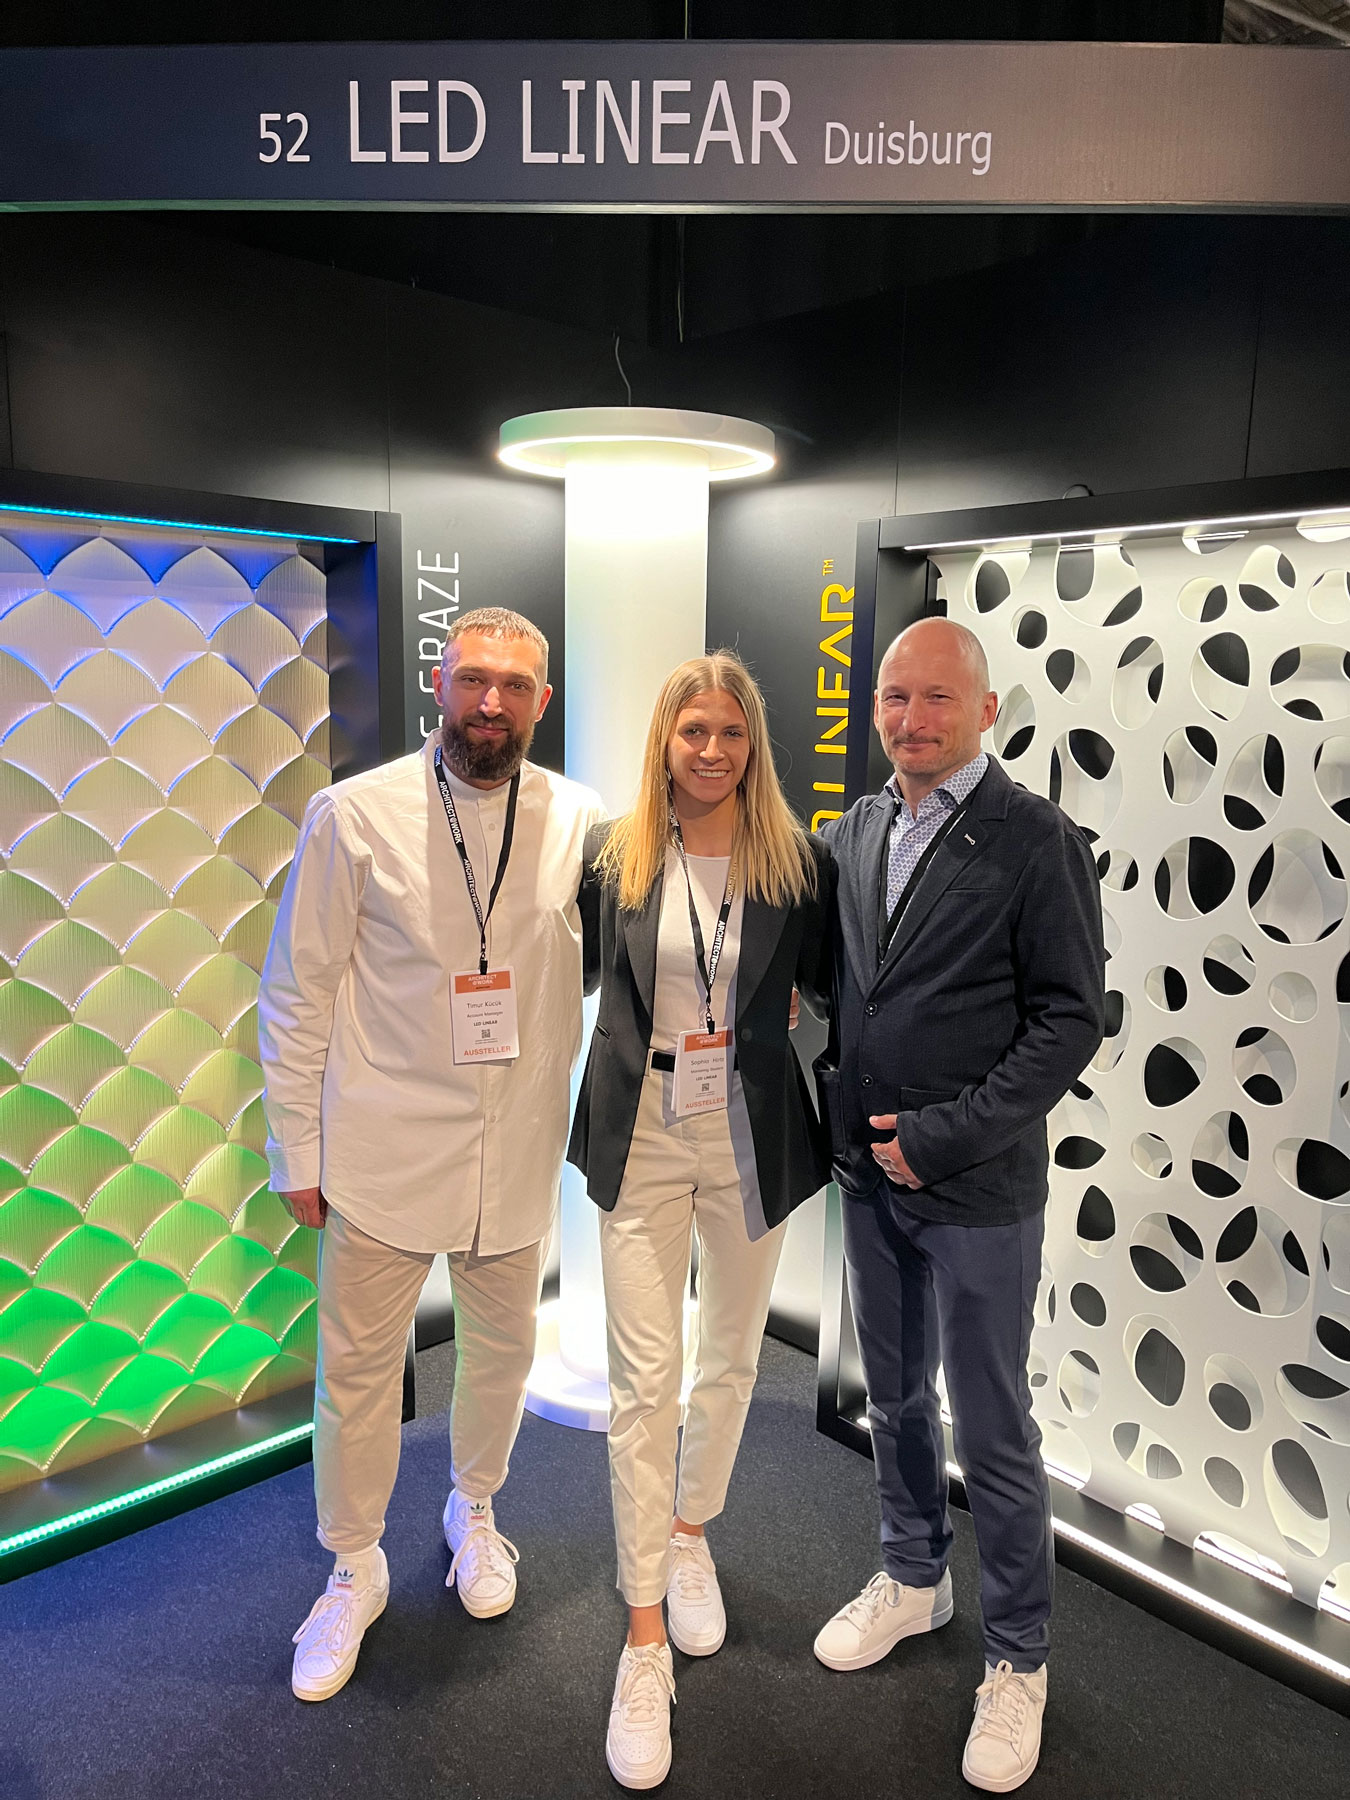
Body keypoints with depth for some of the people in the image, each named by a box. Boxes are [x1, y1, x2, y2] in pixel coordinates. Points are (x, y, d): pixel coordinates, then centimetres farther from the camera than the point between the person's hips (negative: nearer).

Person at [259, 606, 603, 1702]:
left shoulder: (579, 819, -4)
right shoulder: (356, 814, -10)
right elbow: (297, 994, -5)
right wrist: (297, 1149, -4)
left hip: (519, 1150, 3)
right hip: (384, 1149, -2)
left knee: (501, 1350, 20)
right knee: (358, 1367, 10)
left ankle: (475, 1510, 49)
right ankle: (354, 1573, 37)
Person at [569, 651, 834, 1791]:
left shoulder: (796, 861, -5)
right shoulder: (612, 857, -4)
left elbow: (832, 989, 4)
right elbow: (567, 977, 8)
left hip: (752, 1138, 1)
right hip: (642, 1136, -1)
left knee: (731, 1358, 18)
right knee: (646, 1380, 1)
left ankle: (690, 1534, 45)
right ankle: (646, 1642, 16)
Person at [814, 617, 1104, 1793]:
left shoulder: (1039, 842, -12)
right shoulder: (852, 835, 5)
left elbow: (1070, 1021, -14)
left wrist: (944, 1135, -17)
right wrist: (845, 1123, 4)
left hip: (980, 1189, -5)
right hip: (870, 1175, 5)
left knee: (994, 1433, 8)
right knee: (896, 1398, 21)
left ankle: (1016, 1659, 30)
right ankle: (912, 1578, 44)